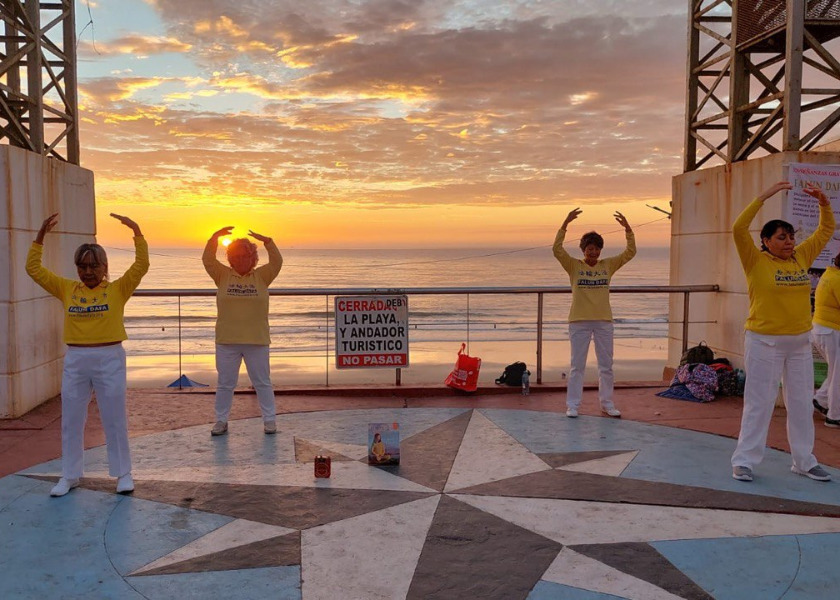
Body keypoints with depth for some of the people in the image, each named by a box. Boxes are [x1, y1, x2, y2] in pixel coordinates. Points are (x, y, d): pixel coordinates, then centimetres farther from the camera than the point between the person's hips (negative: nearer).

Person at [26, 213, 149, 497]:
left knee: (115, 419, 6)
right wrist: (41, 235, -2)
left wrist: (136, 232, -20)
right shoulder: (67, 289, 5)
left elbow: (142, 265, -12)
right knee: (71, 420, 11)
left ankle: (123, 473, 18)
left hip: (110, 359, -3)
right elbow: (33, 269, 6)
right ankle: (69, 475, 25)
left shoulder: (117, 289, -3)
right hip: (75, 360, 3)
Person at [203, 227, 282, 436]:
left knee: (263, 382, 7)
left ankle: (270, 420, 16)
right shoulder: (223, 276, 4)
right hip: (226, 341, 1)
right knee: (225, 384, 10)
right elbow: (208, 260, -8)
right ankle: (221, 421, 21)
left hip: (257, 341, -1)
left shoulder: (261, 276, 3)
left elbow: (277, 262, -11)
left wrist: (267, 241, -25)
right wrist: (215, 238, -21)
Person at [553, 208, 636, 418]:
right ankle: (572, 405, 9)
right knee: (577, 365, 3)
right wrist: (565, 224, -25)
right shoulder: (574, 266, -3)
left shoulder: (608, 265, 6)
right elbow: (557, 250, -16)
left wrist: (627, 228, -10)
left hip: (603, 322, 3)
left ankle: (607, 404, 22)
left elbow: (630, 252, 3)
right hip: (579, 322, -3)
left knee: (606, 366, 10)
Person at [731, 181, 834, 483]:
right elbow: (739, 229, -21)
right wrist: (764, 196, -21)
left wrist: (823, 202, 0)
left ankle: (804, 461, 25)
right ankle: (744, 461, 7)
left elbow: (826, 231, 16)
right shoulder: (756, 262, -8)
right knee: (759, 404, -1)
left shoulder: (801, 258, 7)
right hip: (764, 343, -6)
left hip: (799, 343, 6)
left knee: (802, 404, 13)